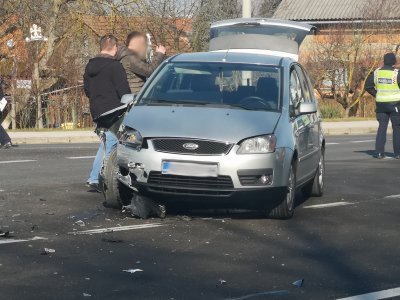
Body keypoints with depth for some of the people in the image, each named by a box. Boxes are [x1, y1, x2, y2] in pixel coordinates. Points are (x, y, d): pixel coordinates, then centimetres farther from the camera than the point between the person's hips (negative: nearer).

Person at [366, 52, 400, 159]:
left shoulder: (377, 72, 2)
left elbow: (368, 86, 6)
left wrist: (376, 95, 10)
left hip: (381, 103, 4)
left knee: (382, 127, 8)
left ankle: (379, 152, 1)